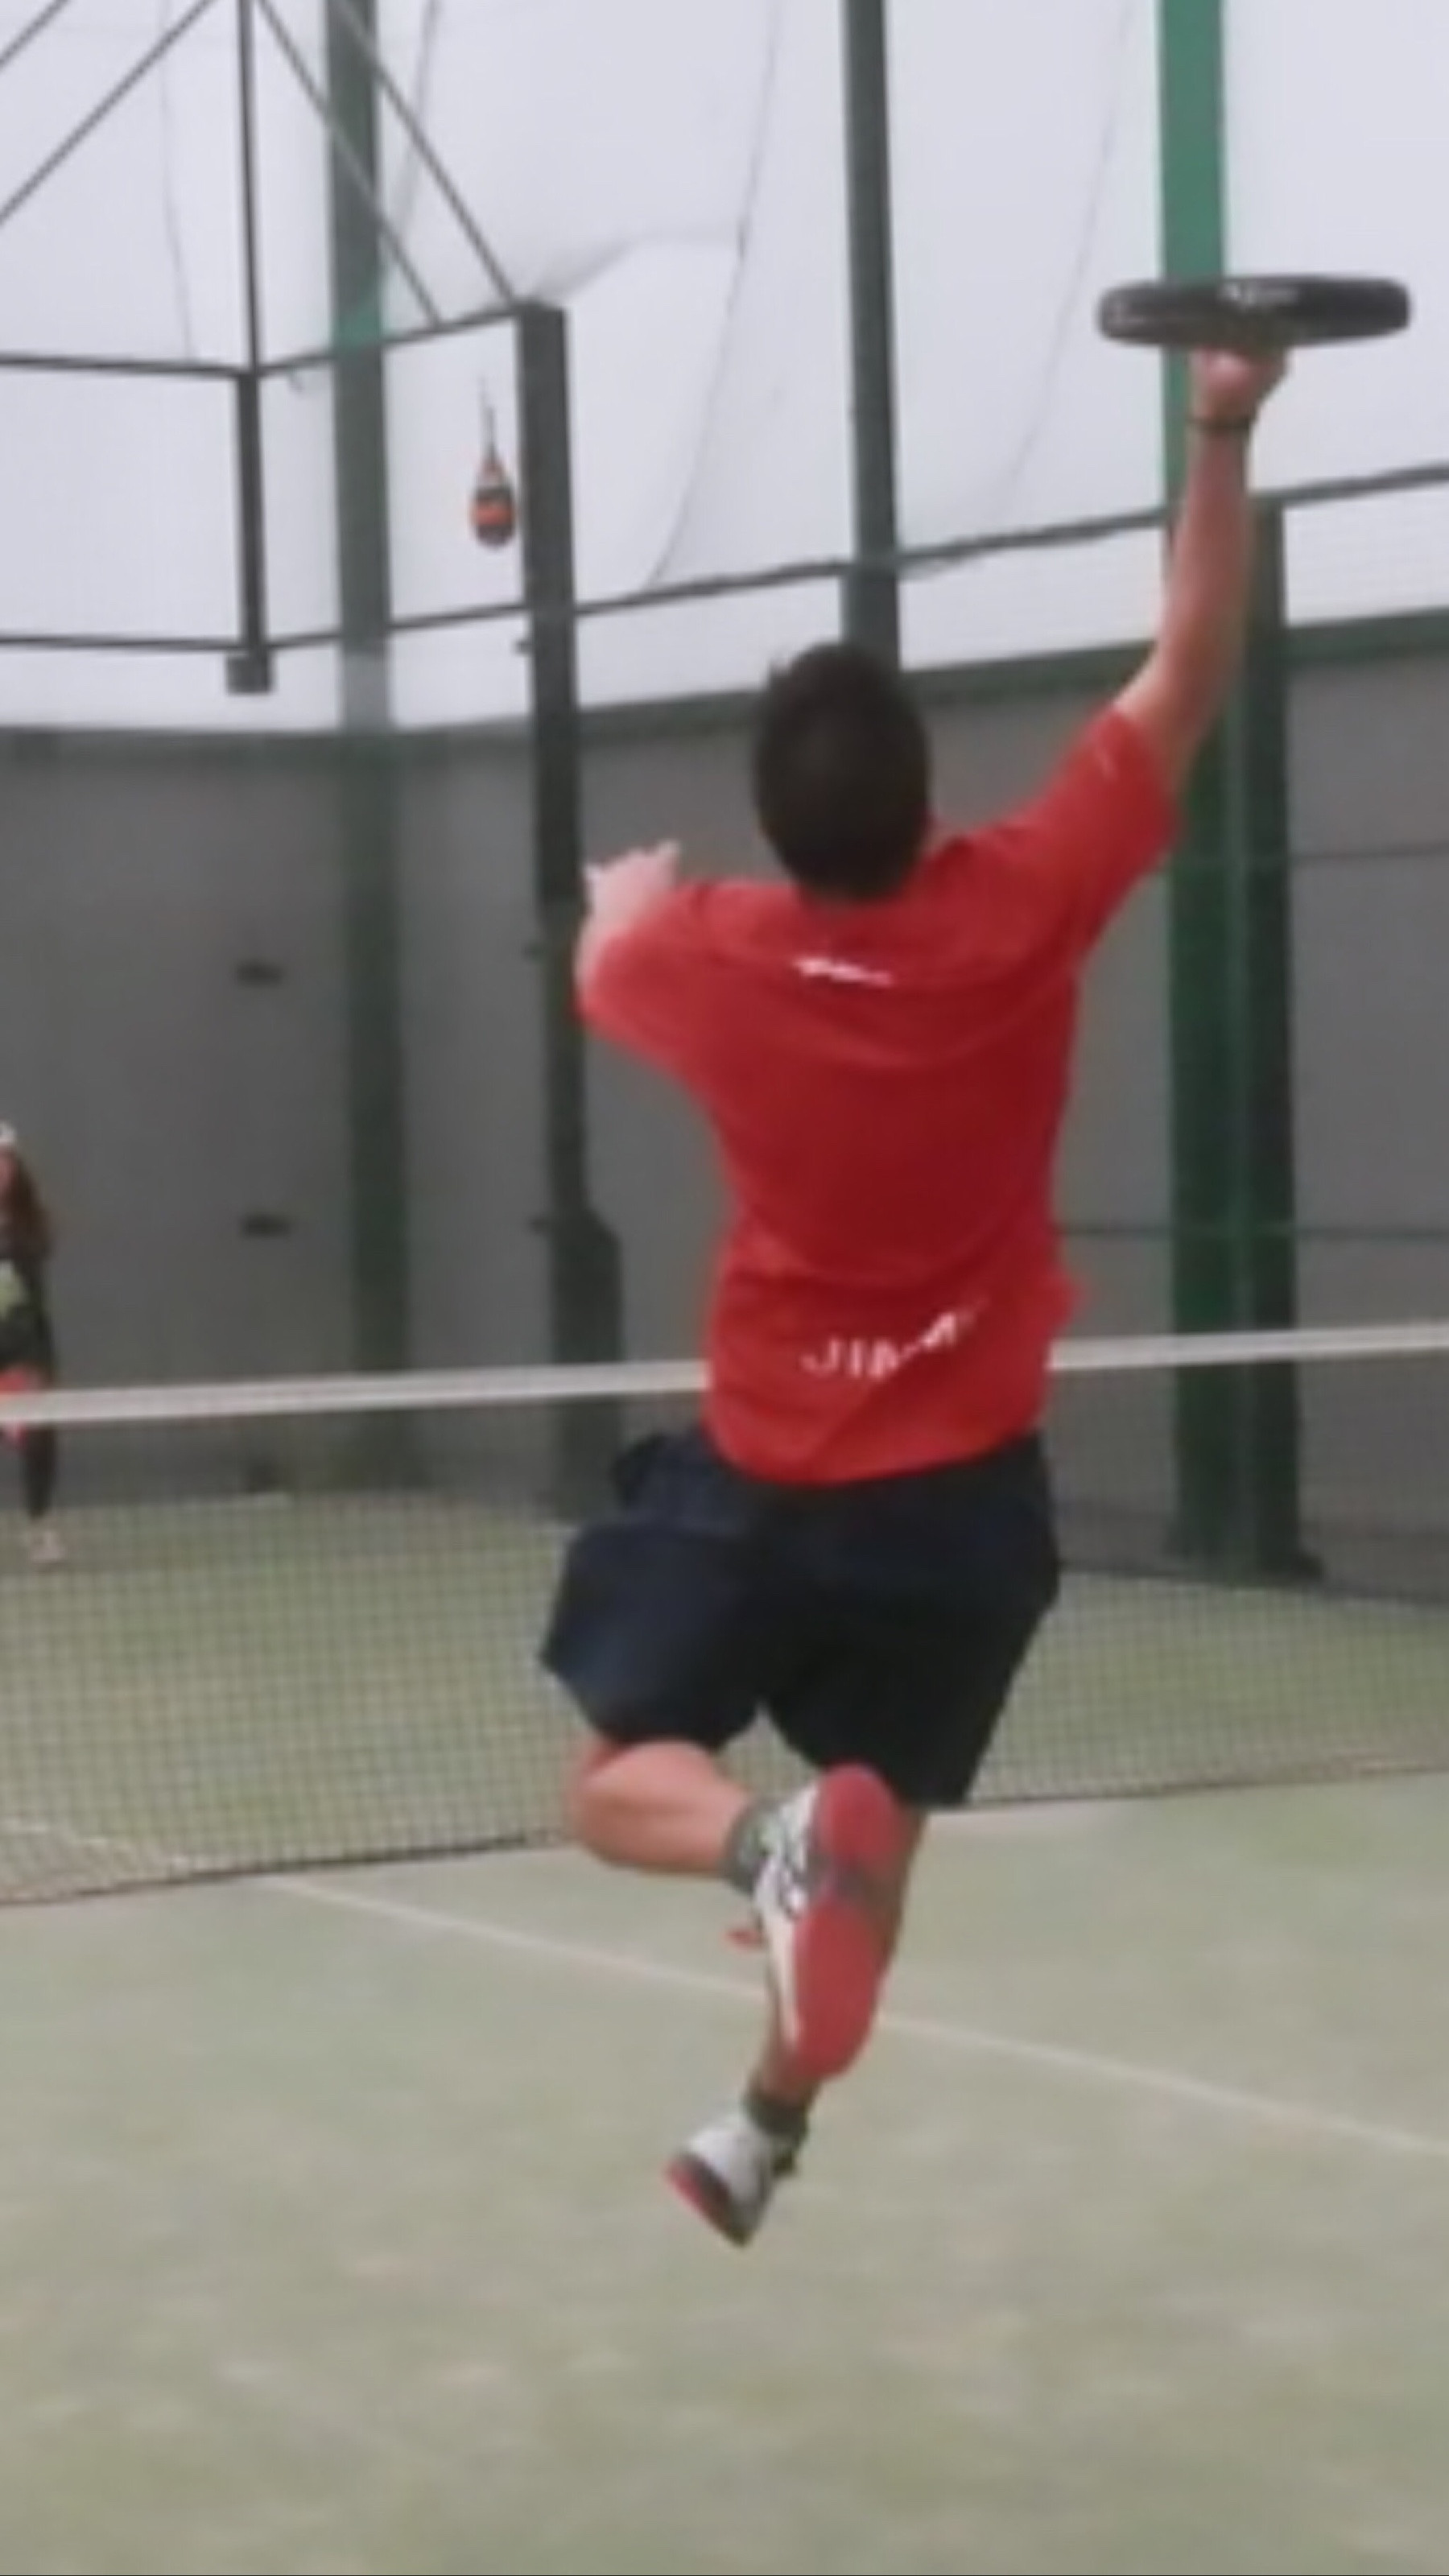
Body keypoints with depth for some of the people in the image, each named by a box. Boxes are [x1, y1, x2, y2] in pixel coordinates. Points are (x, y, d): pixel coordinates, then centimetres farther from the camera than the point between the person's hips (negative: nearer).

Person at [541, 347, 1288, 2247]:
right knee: (874, 1847, 16)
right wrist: (1225, 433, -5)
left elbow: (604, 962, 14)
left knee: (622, 1788, 8)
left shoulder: (712, 958, -13)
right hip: (960, 1493, 1)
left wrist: (630, 903, 36)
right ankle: (765, 2134, 24)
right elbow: (1192, 673, -7)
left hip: (759, 1477, -1)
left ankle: (765, 1837, -24)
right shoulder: (1019, 912, -16)